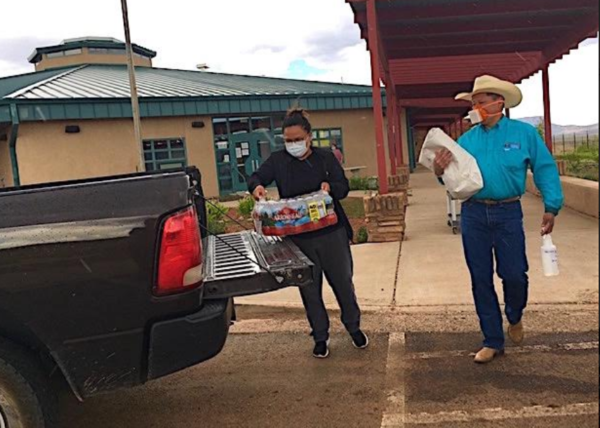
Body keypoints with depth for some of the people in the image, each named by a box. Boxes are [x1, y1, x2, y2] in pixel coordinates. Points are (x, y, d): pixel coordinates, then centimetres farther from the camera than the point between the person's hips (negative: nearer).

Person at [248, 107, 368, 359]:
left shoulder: (326, 157, 0)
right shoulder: (278, 161, 2)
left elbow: (344, 187, -1)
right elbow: (257, 177, -4)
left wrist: (330, 187, -24)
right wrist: (257, 187, -28)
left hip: (331, 233, 0)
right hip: (299, 238, 1)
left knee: (343, 282, 12)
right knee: (309, 289, 9)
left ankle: (354, 327, 34)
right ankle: (320, 337, 25)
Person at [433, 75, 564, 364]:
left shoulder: (523, 133, 0)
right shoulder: (466, 139, 6)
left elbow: (545, 169, 0)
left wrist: (551, 207, -5)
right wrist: (440, 171, -19)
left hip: (508, 213, -2)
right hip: (473, 213, 3)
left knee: (514, 275, -1)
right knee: (480, 279, 7)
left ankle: (515, 318, 34)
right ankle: (493, 341, 21)